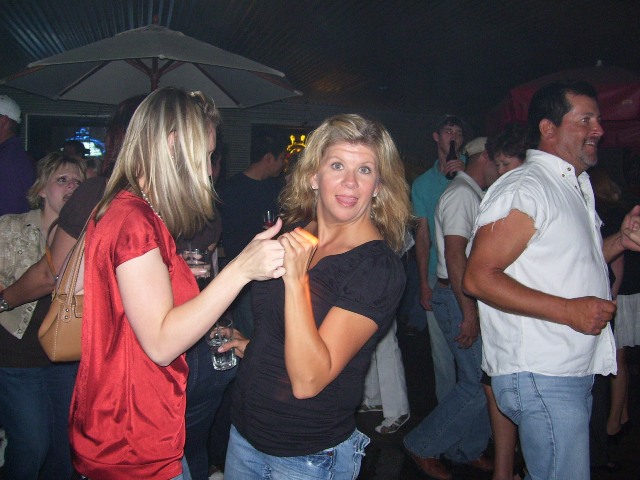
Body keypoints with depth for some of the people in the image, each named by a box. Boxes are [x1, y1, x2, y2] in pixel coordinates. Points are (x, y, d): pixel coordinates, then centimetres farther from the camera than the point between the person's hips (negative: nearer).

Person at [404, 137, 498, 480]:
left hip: (472, 298, 10)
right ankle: (423, 446, 7)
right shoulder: (461, 193, -13)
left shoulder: (475, 195, 18)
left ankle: (468, 450, 27)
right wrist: (469, 312, -23)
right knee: (479, 384, -8)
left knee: (482, 380, 13)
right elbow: (455, 255, -21)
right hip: (458, 299, -10)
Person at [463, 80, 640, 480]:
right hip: (539, 375, -10)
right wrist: (567, 310, -23)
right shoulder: (524, 188, -14)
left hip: (576, 371, 10)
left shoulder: (576, 188, 19)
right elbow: (478, 277, -21)